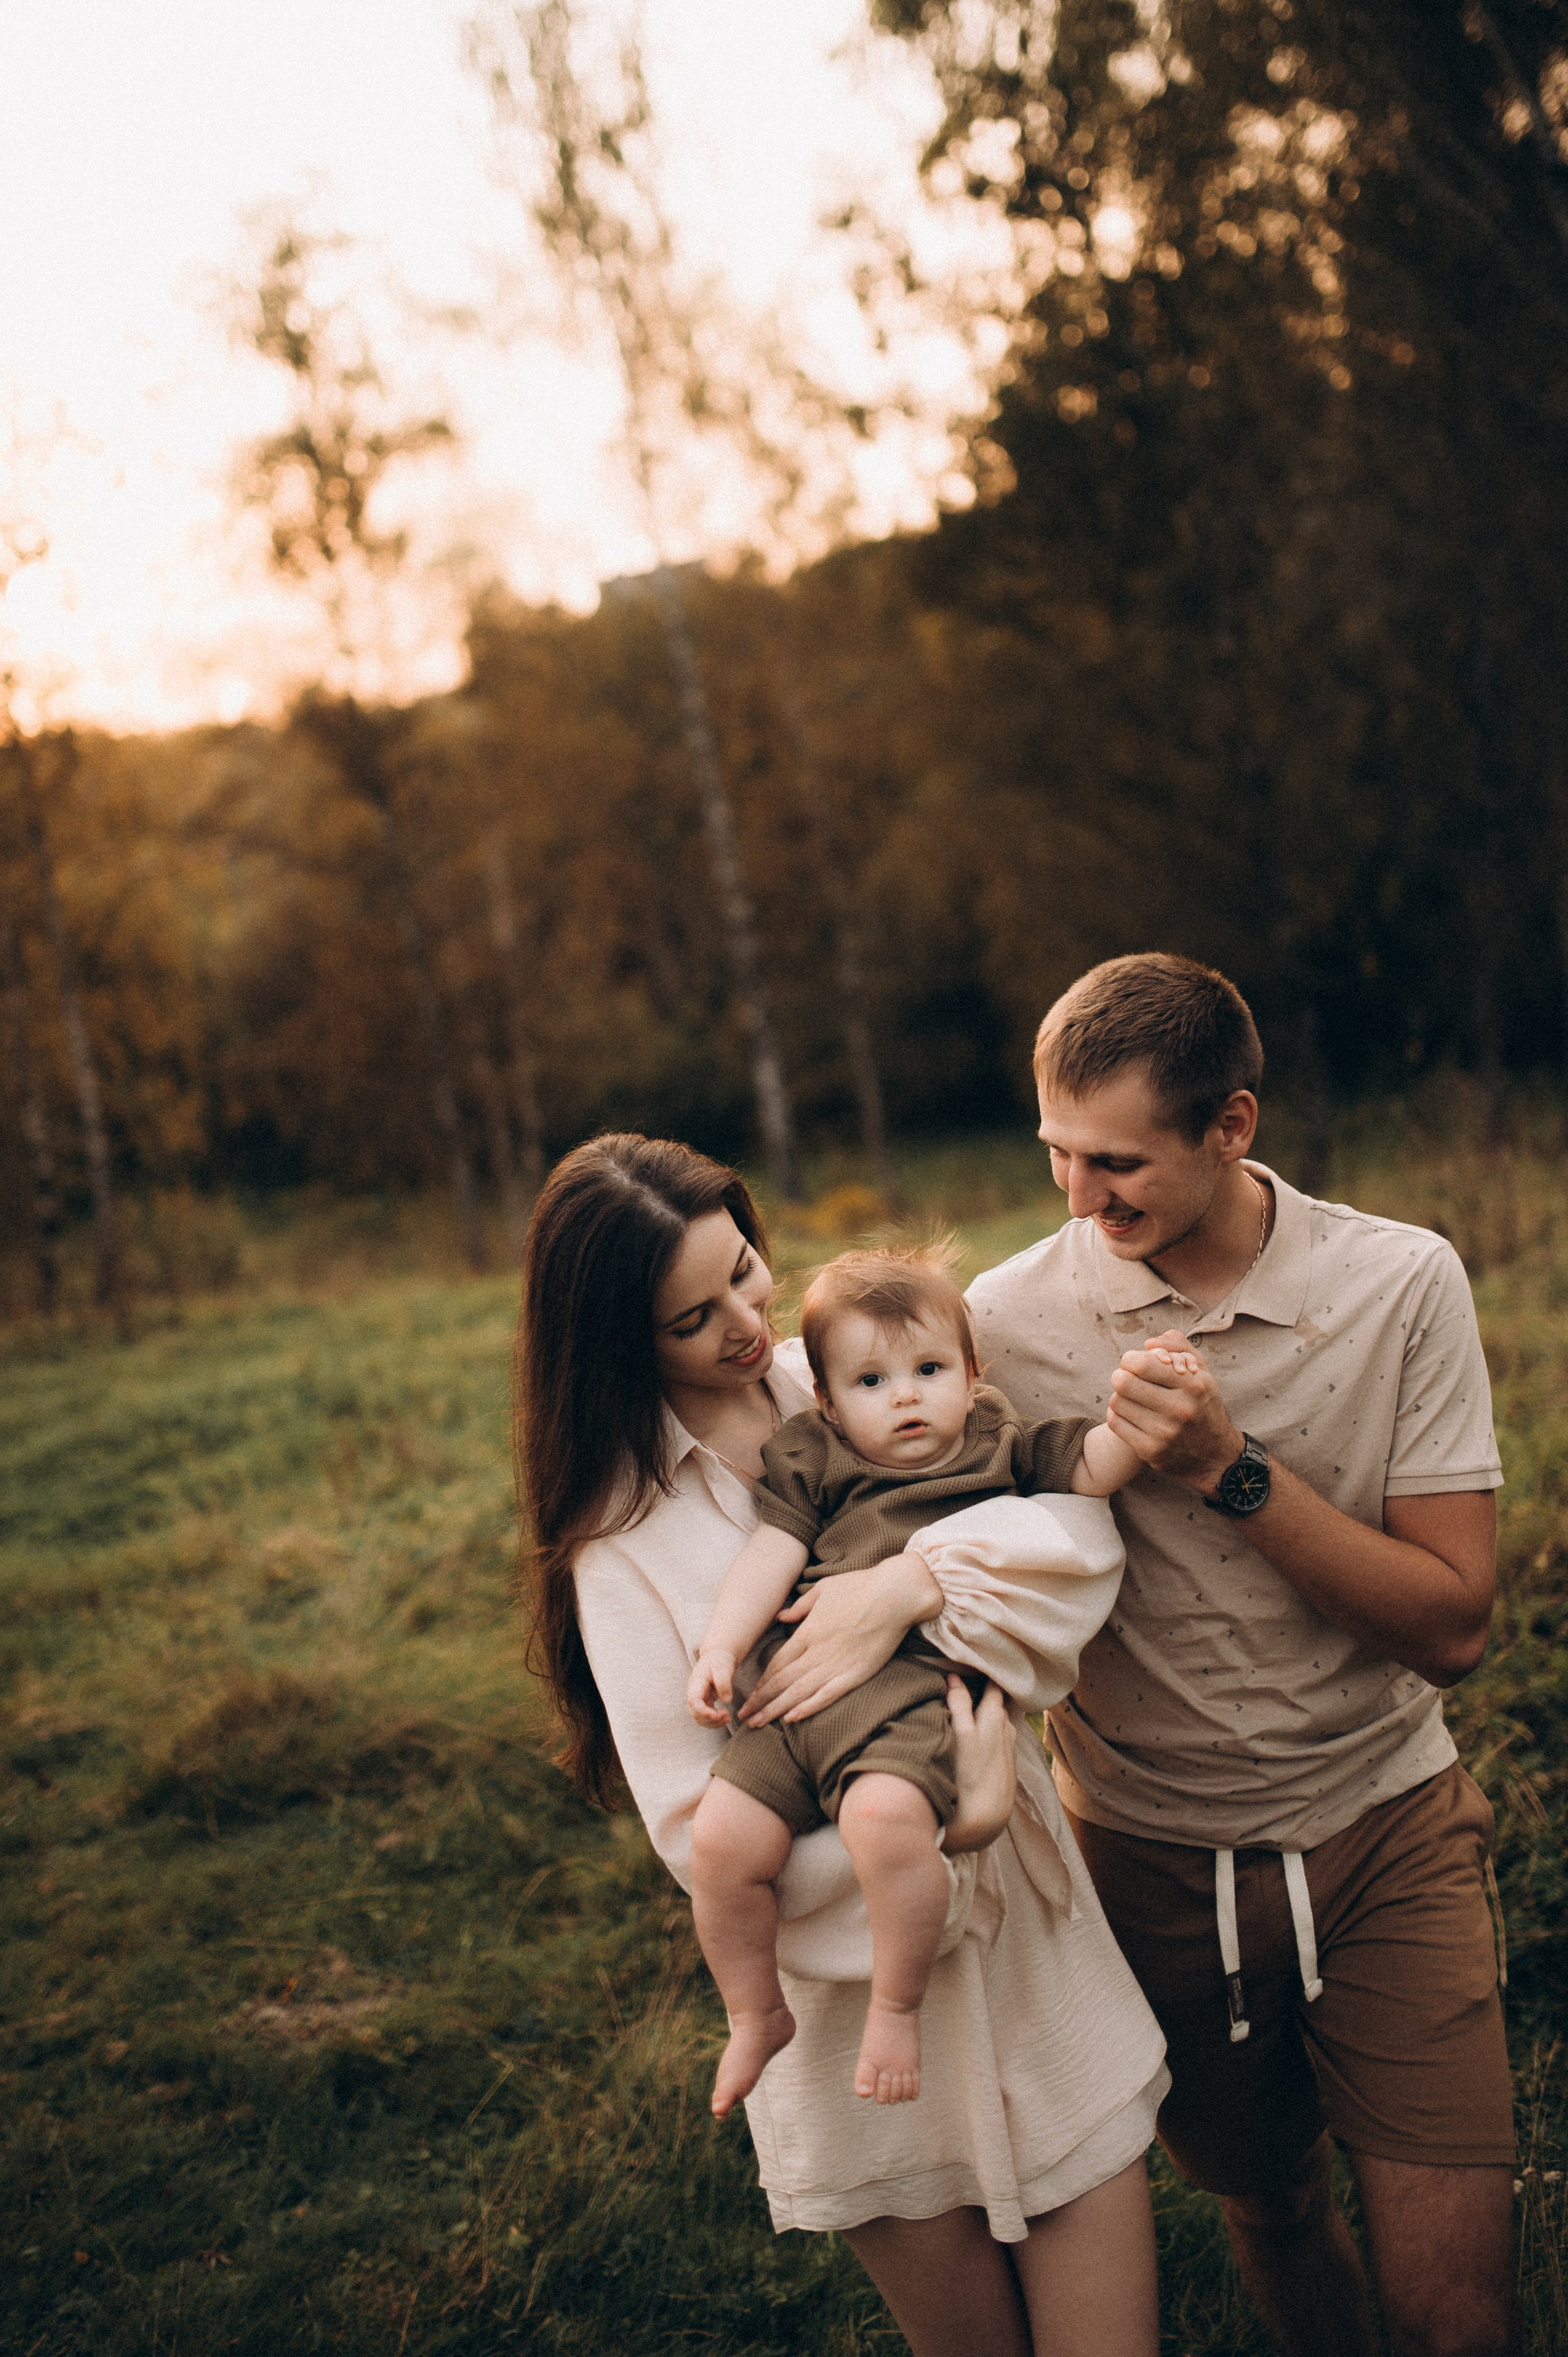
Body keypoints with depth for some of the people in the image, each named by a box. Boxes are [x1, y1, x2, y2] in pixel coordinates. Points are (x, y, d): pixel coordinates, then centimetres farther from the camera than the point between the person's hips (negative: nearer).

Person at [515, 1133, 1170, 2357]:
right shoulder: (623, 1536, -9)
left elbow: (1082, 1514, -12)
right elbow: (702, 1834, -13)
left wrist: (909, 1586, -29)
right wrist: (945, 1826, -25)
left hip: (1047, 1944, 2)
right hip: (868, 2013, -2)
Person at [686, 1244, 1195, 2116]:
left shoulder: (1002, 1449, 21)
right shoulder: (813, 1457, 22)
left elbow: (1092, 1466, 12)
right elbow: (774, 1552, 14)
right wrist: (720, 1648, 2)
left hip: (913, 1685, -3)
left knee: (887, 1816, -33)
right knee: (724, 1837, -16)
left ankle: (897, 2009, -7)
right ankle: (758, 2015, 12)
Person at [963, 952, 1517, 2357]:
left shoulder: (1401, 1284, -12)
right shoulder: (1008, 1319, -11)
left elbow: (1452, 1627, -14)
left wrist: (1232, 1473, -25)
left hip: (1384, 1833, -1)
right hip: (1152, 1855, 1)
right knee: (1270, 2211, 20)